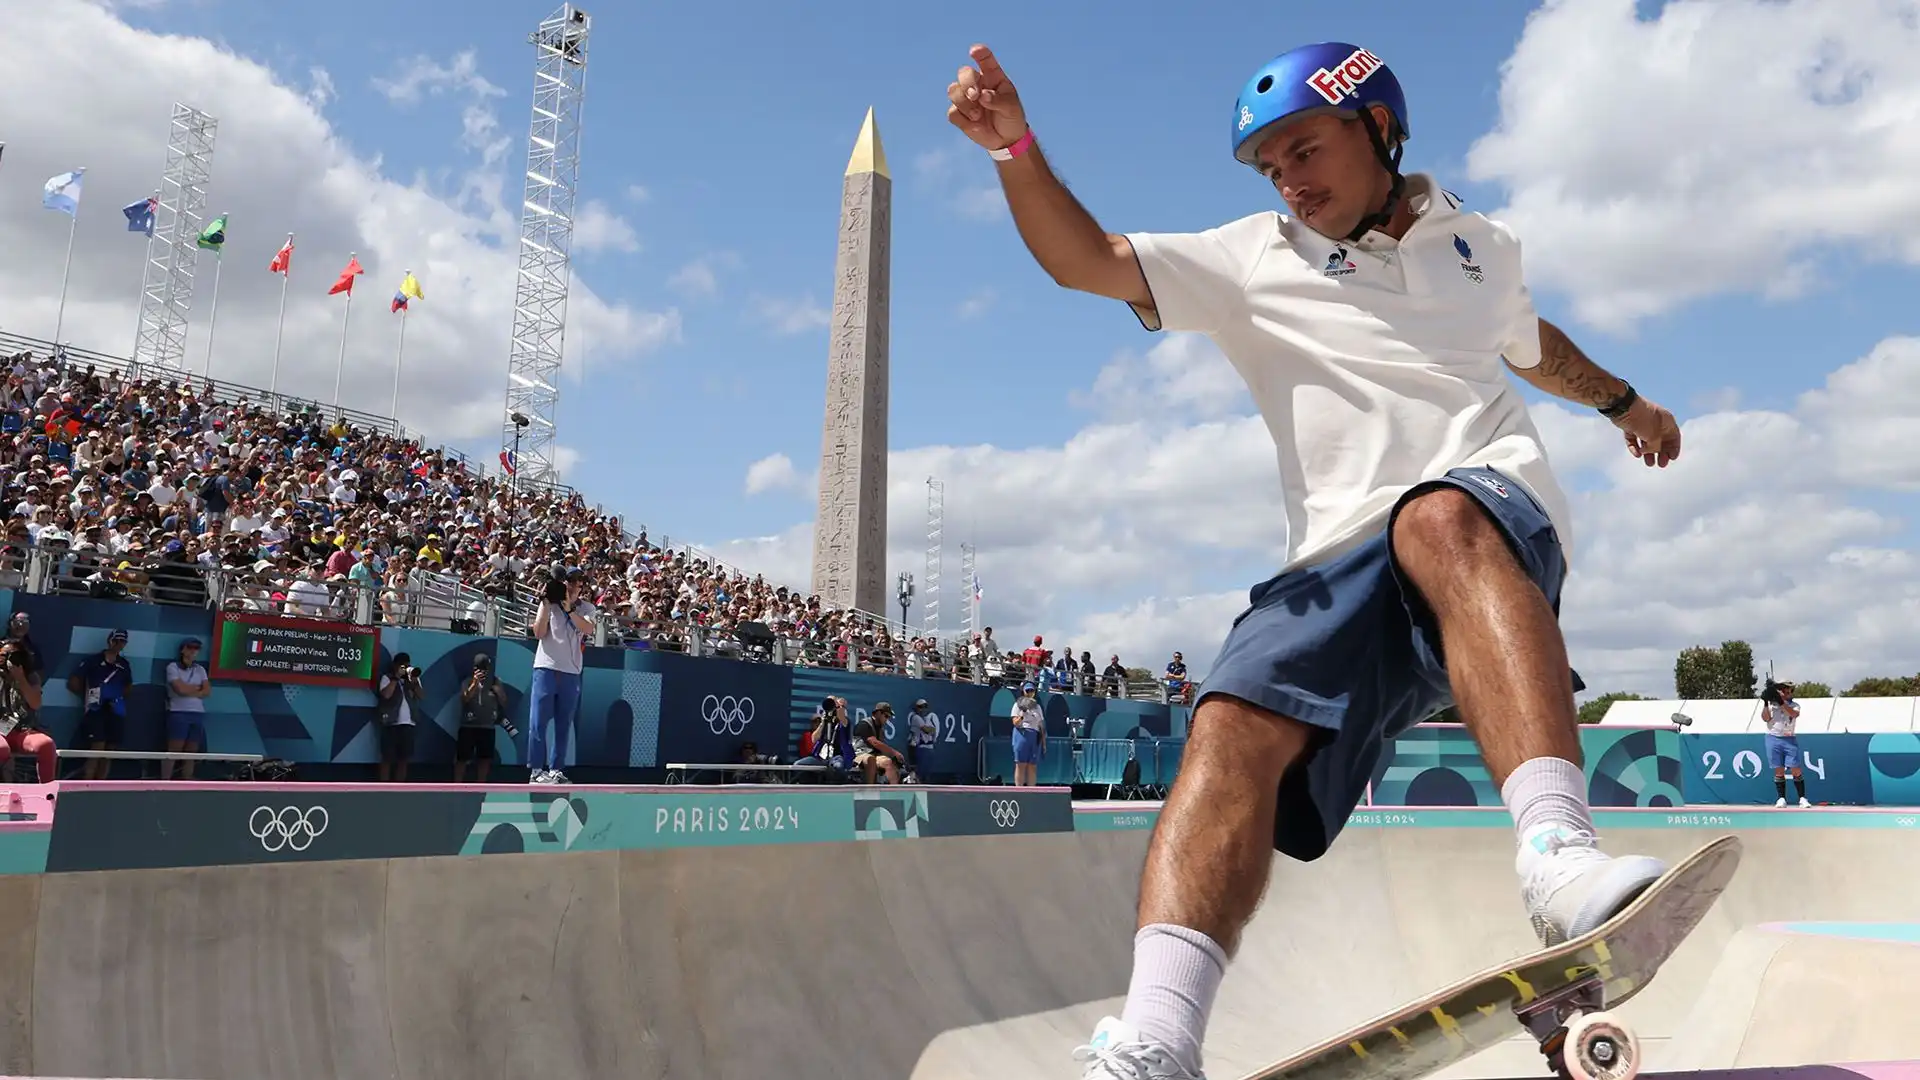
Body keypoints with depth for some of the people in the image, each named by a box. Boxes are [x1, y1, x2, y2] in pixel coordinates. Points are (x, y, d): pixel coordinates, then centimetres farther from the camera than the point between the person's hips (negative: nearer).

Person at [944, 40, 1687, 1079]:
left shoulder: (1479, 247, 26)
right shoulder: (1254, 258, 19)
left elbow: (1531, 342, 48)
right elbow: (1084, 260, 10)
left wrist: (1622, 400, 59)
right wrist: (1017, 147, -5)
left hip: (1494, 504, 1)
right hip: (1340, 563, 0)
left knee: (1438, 523, -38)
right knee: (1235, 724, -28)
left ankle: (1560, 855, -49)